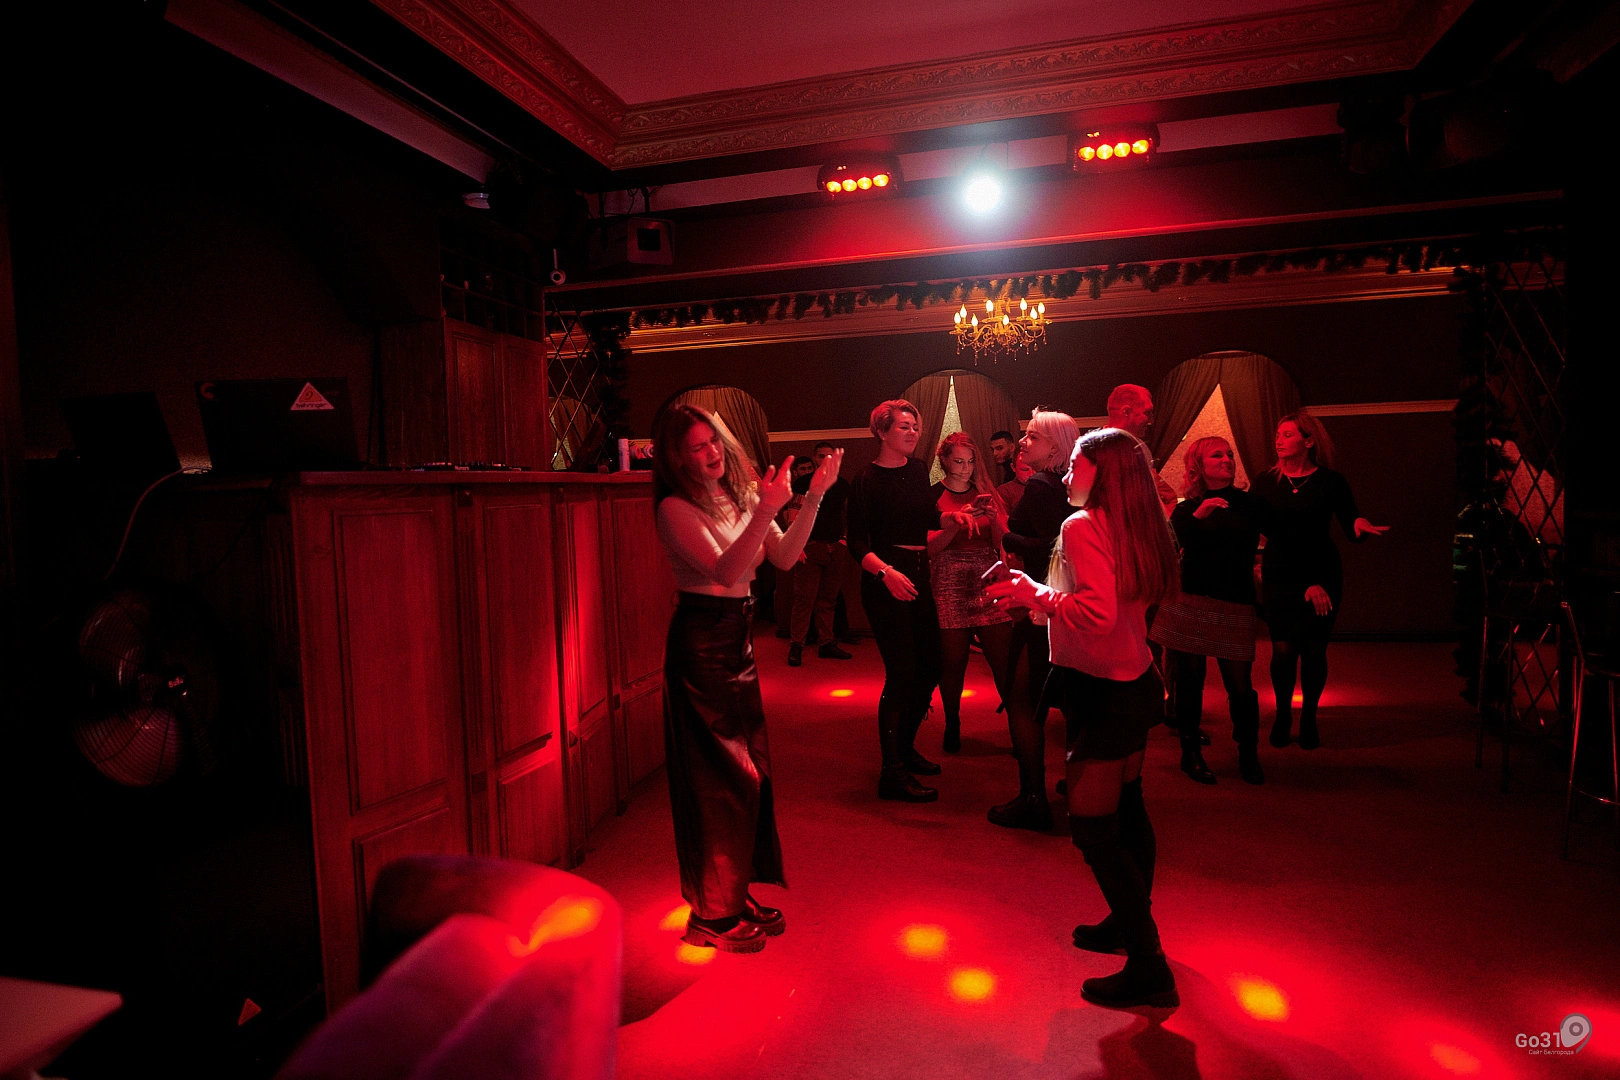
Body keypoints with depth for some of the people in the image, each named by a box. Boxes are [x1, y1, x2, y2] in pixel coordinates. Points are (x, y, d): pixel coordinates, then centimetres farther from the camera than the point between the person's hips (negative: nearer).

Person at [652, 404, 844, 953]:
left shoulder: (740, 495, 9)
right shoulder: (676, 509, -13)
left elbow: (784, 557, 4)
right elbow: (724, 570, -25)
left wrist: (812, 498, -5)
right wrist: (767, 509, -32)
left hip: (738, 640, 8)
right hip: (700, 644, -8)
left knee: (751, 773, 13)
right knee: (724, 778, -1)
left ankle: (736, 896, 30)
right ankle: (712, 914, 16)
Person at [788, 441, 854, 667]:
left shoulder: (842, 485, 14)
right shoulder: (803, 483, 2)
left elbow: (848, 516, 21)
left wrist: (845, 541, 10)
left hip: (836, 548, 4)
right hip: (810, 547, -4)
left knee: (828, 598, 8)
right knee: (805, 597, -7)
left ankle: (827, 643, 15)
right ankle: (797, 646, -2)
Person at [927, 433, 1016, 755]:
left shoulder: (987, 494, 14)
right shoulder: (932, 496, 5)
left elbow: (1002, 543, 8)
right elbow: (929, 547, -4)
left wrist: (992, 517, -10)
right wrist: (956, 523, -18)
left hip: (988, 582, 2)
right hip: (949, 585, -2)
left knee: (1003, 657, -5)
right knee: (952, 660, 0)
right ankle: (952, 725, 20)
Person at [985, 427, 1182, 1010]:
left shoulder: (1083, 527, -18)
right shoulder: (1135, 528, 8)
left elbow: (1096, 613, -29)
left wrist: (1035, 594, -16)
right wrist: (1043, 595, 16)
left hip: (1103, 693, -10)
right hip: (1135, 684, 10)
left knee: (1092, 827, 0)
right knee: (1126, 809, 22)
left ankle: (1148, 970, 10)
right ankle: (1131, 923, 41)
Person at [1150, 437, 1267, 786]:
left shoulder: (1250, 504, 10)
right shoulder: (1187, 509, 6)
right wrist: (1197, 516, -20)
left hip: (1235, 606, 0)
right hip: (1190, 603, 0)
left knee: (1240, 684, 0)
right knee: (1190, 681, 5)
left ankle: (1248, 754, 20)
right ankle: (1190, 753, 20)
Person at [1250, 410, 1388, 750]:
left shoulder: (1331, 481, -1)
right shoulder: (1266, 482, 1)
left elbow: (1350, 525, -3)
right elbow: (1257, 527, -3)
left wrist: (1361, 525, -27)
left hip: (1322, 575, 0)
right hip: (1279, 577, 0)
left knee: (1314, 649, 3)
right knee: (1284, 649, -4)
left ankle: (1308, 718, 22)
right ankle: (1283, 715, 18)